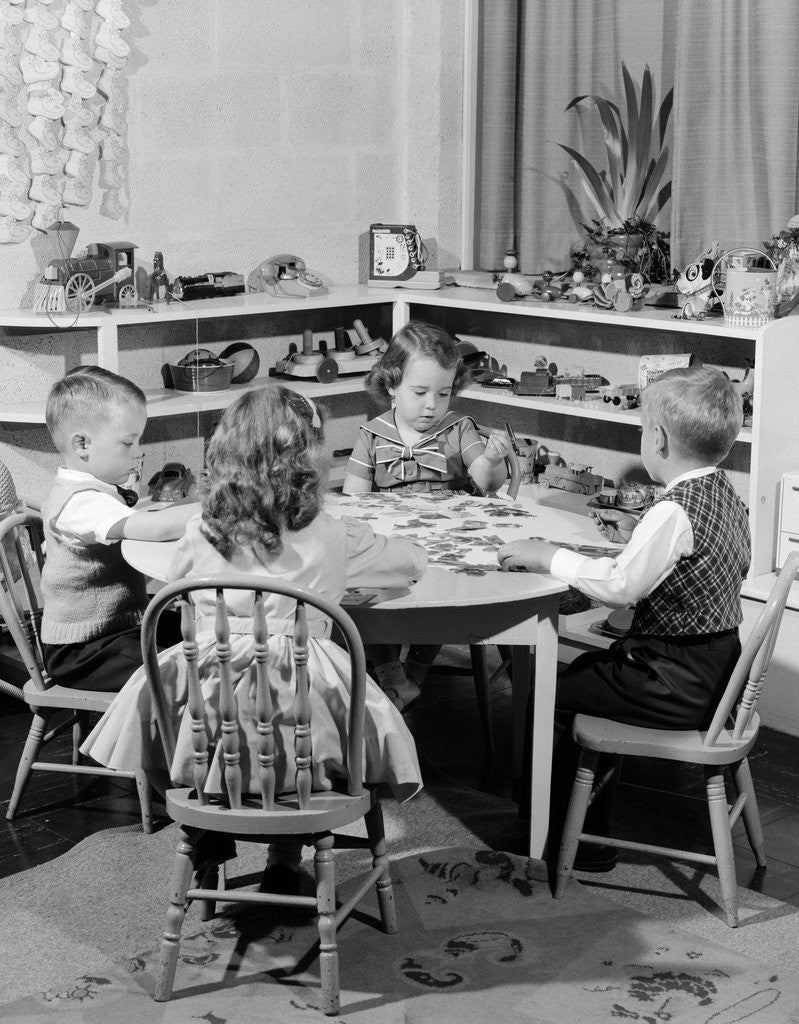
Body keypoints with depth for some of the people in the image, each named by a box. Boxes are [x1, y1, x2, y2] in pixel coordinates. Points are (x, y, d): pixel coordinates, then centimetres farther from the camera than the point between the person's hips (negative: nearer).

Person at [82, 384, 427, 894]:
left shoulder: (199, 536, 1)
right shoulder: (333, 538, -3)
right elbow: (413, 560, 11)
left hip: (203, 716, 2)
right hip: (295, 708, -1)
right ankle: (285, 859, 25)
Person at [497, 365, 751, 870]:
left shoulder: (674, 512, -24)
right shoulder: (726, 494, 6)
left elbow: (620, 586, -25)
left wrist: (549, 557, -16)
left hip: (678, 686, -10)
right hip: (715, 669, 10)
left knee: (554, 694, -1)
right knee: (583, 669, 22)